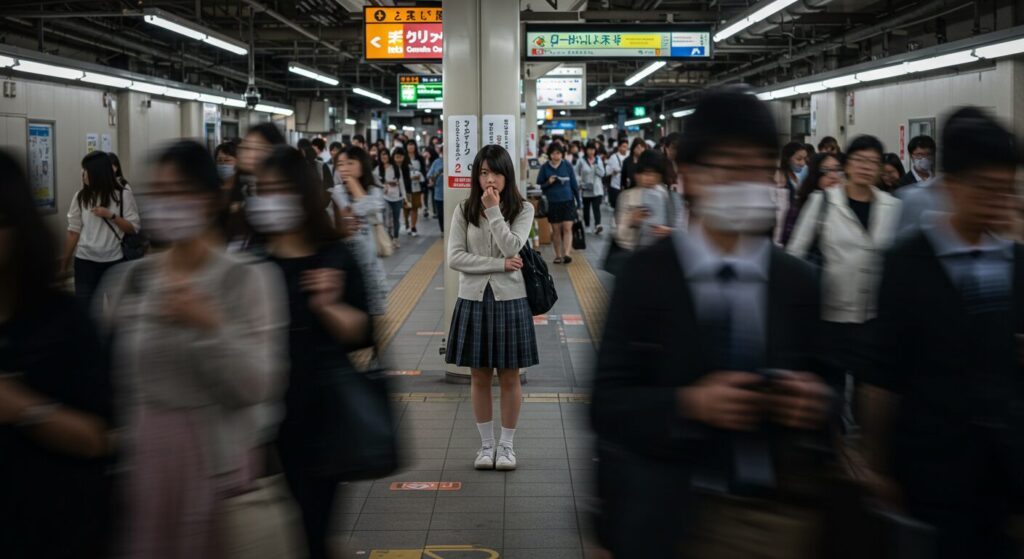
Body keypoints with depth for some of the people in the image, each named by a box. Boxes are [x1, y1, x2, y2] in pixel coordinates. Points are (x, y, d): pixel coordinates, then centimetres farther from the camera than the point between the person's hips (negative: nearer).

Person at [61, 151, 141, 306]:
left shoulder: (124, 195, -4)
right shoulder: (80, 196, 1)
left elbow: (134, 228, -5)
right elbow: (73, 231, 3)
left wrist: (111, 215, -18)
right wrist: (65, 262, 5)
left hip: (114, 261, -1)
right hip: (85, 261, 1)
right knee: (84, 306, -1)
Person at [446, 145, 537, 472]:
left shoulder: (523, 209, -1)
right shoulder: (464, 211, 1)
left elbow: (512, 248, -16)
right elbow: (455, 257, -8)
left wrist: (493, 210, -17)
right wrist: (500, 264, -14)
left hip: (509, 300, -1)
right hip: (473, 300, 1)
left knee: (509, 376, 6)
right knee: (479, 376, 8)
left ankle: (506, 445, 19)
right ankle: (486, 444, 20)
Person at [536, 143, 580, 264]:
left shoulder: (567, 165, -1)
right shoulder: (545, 167, -1)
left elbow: (574, 183, 6)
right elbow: (539, 185, 4)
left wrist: (578, 200, 7)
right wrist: (548, 183, -16)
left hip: (568, 201, -1)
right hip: (553, 203, 1)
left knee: (567, 228, -9)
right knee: (556, 230, 6)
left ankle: (567, 253, -15)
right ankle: (558, 255, 15)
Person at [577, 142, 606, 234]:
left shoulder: (598, 160, 6)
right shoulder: (581, 161, -2)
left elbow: (602, 174, 0)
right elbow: (576, 174, 2)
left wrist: (596, 165, -12)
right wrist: (581, 183, -10)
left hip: (597, 189, 0)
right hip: (586, 190, 0)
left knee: (596, 207, -13)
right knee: (586, 208, 10)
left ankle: (597, 225, -25)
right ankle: (587, 225, 24)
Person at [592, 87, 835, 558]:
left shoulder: (798, 280, 3)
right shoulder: (646, 272, -5)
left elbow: (818, 385, 7)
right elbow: (608, 401, -7)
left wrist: (815, 402, -15)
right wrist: (688, 404, -23)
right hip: (673, 518, -2)